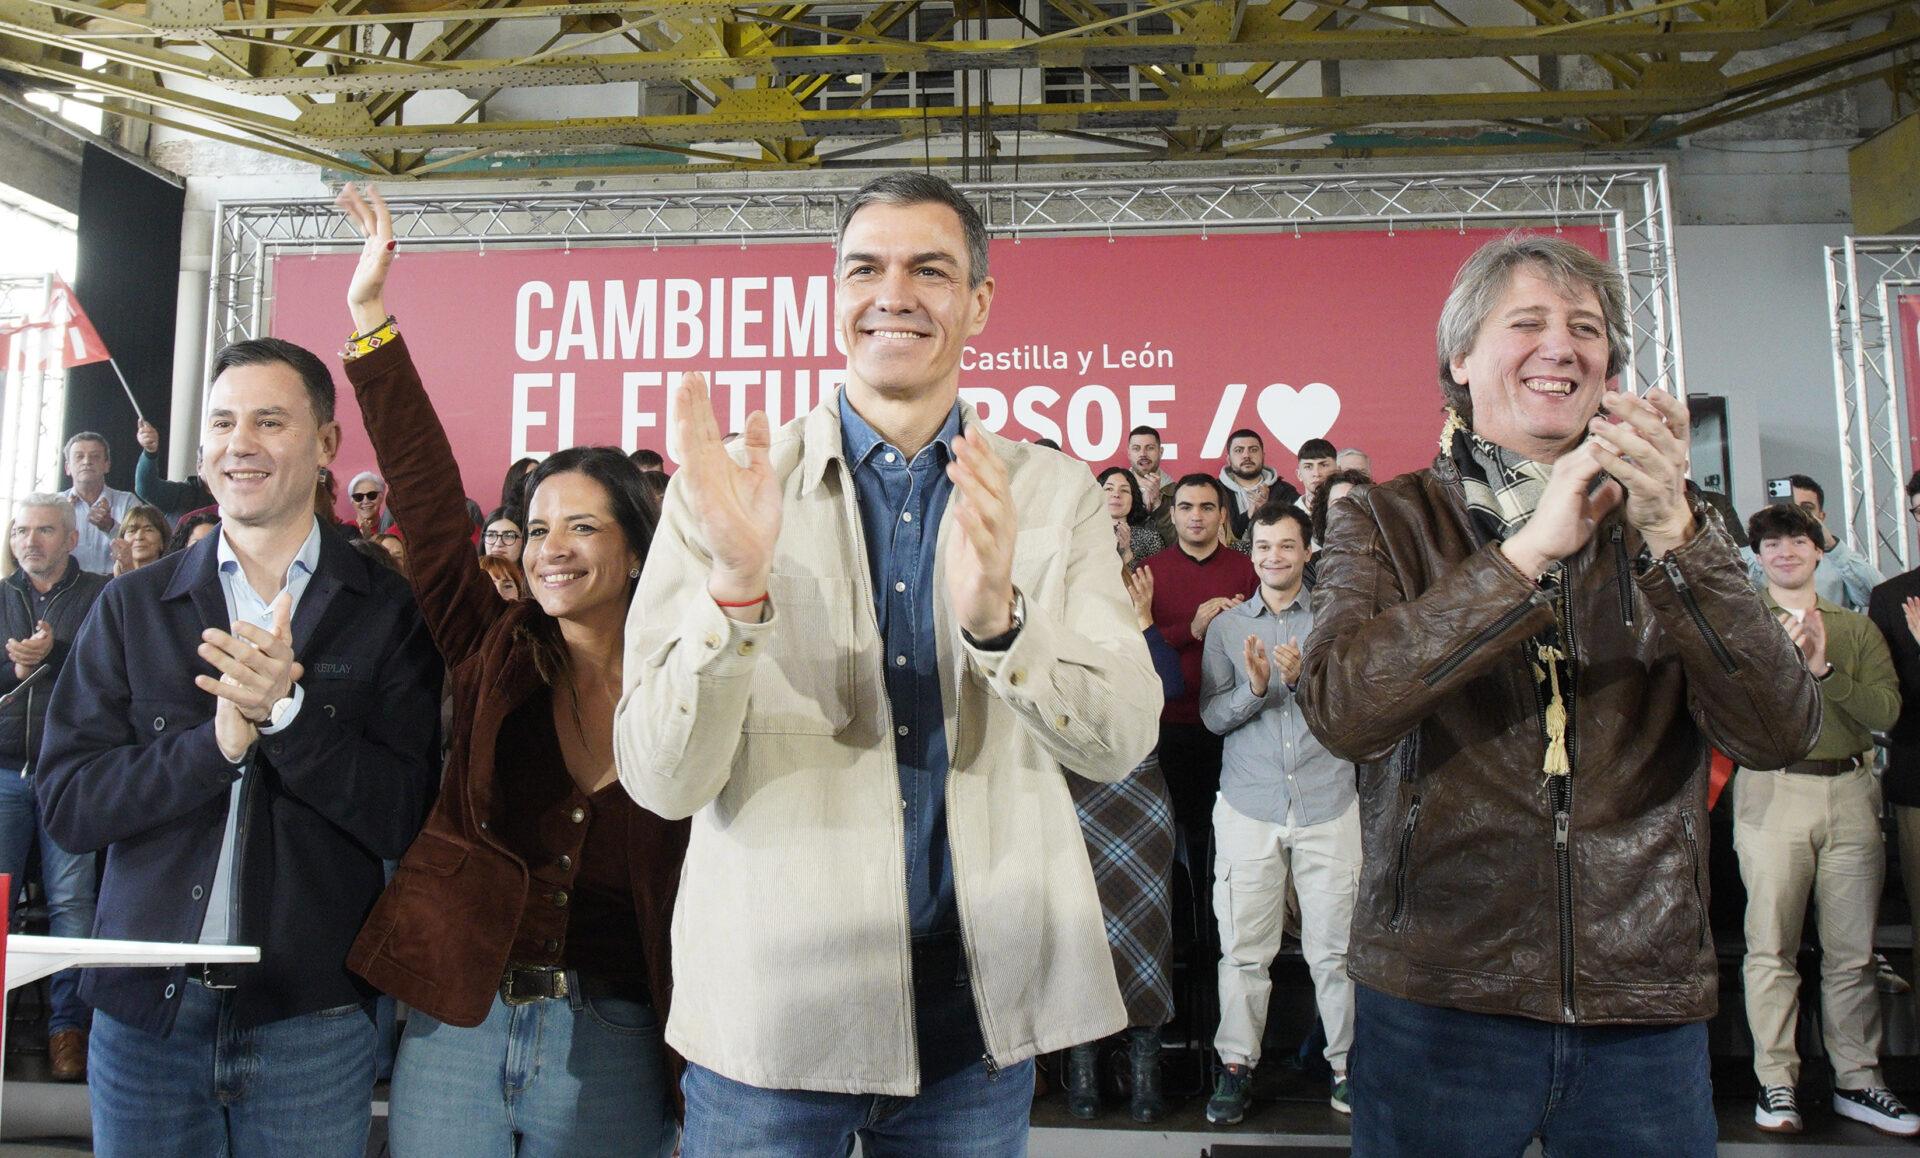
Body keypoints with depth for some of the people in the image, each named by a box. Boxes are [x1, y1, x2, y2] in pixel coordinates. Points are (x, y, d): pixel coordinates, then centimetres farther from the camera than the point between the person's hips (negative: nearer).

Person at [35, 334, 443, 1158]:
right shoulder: (131, 606, 4)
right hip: (145, 1006, 2)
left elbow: (406, 818, -9)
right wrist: (219, 740, -18)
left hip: (311, 1018, -2)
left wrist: (286, 710, -21)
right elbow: (67, 806, -3)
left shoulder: (388, 612, -4)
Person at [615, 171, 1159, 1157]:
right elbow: (661, 781, -10)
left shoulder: (1055, 494, 0)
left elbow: (1121, 740, -8)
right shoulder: (727, 491, -5)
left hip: (979, 1002, 2)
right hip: (769, 1000, -1)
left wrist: (998, 615, -26)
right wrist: (737, 584, -27)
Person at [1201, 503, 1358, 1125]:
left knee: (1334, 945, 4)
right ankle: (1236, 1066, 15)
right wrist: (1255, 687, -15)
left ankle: (1346, 1061, 20)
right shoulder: (1226, 625, 10)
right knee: (1243, 946, 3)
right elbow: (1211, 715, 3)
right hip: (1248, 808, 1)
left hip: (1328, 804, 0)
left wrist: (1302, 679, -17)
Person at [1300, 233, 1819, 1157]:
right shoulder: (1388, 525, 0)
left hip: (1647, 1001, 2)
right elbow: (1342, 712, -18)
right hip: (1438, 996, -2)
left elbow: (1779, 734, -7)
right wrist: (1530, 550, -24)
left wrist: (1674, 536, -20)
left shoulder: (1666, 525, 7)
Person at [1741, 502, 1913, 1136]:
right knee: (1772, 945, -3)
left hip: (1850, 791, 3)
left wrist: (1824, 667, -12)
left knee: (1853, 948, 7)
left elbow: (1888, 710, 1)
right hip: (1772, 790, -2)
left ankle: (1857, 1081, 17)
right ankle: (1776, 1083, 4)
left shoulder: (1857, 626, 15)